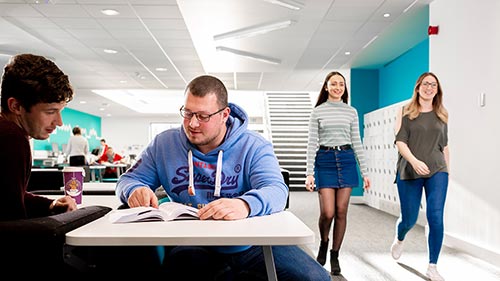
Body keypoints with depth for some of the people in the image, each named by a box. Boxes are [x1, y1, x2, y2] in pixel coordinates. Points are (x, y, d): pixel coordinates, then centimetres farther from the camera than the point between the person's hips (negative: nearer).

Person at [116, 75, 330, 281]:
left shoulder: (253, 147, -5)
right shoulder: (164, 144, 4)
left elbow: (276, 190, -19)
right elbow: (129, 179, 12)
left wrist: (245, 204, -43)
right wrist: (135, 190, -15)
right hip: (191, 247, 1)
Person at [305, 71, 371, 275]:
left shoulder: (351, 111, 10)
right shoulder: (317, 111, 3)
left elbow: (357, 142, 10)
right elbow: (312, 143, -1)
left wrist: (365, 172, 6)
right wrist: (309, 173, -9)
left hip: (347, 160, 2)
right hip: (324, 161, -2)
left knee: (341, 212, 3)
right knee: (327, 212, -7)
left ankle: (335, 255, 19)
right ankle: (323, 243, 25)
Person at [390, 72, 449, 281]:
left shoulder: (441, 115, 12)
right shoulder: (405, 112, 4)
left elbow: (444, 146, 17)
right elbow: (400, 141, -6)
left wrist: (447, 171, 15)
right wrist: (414, 161, -22)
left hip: (437, 171, 2)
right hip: (409, 172, -2)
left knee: (436, 218, -8)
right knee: (409, 219, 6)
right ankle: (399, 239, 42)